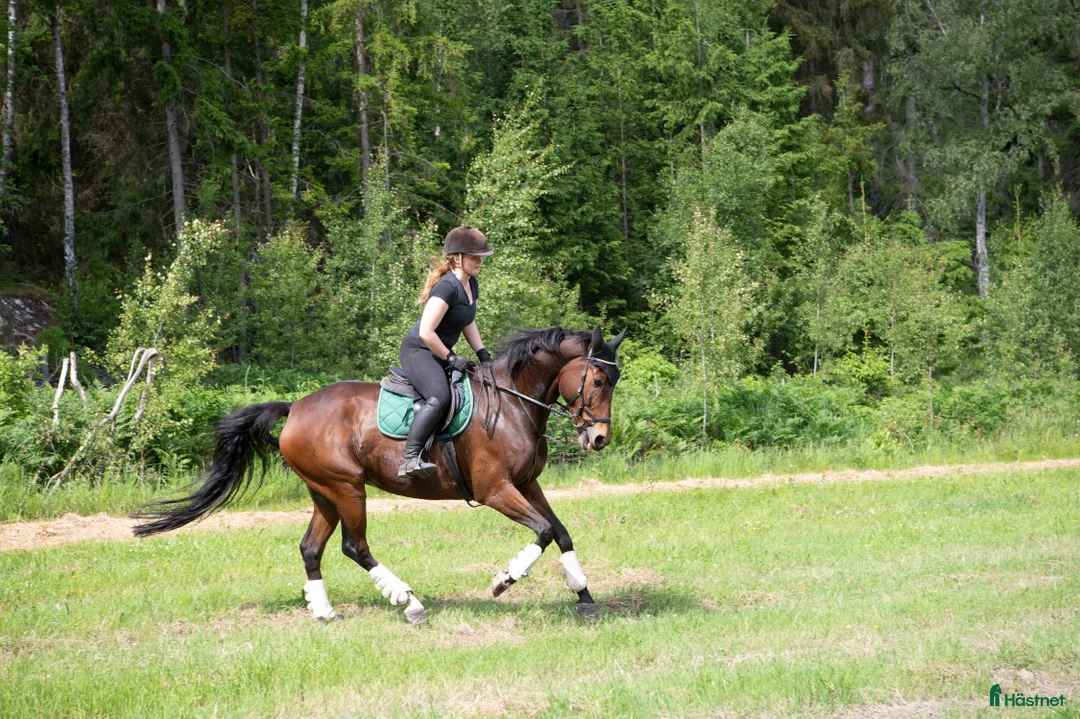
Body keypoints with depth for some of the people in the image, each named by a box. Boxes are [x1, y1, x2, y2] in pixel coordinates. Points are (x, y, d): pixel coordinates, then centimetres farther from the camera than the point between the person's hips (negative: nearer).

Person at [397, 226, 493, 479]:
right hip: (417, 351, -10)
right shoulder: (447, 287, -23)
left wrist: (483, 354, 9)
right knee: (439, 398, -34)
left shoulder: (472, 284, 7)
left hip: (439, 354, 10)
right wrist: (451, 359, -19)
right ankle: (409, 459, -36)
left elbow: (468, 323, 22)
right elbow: (426, 332, -28)